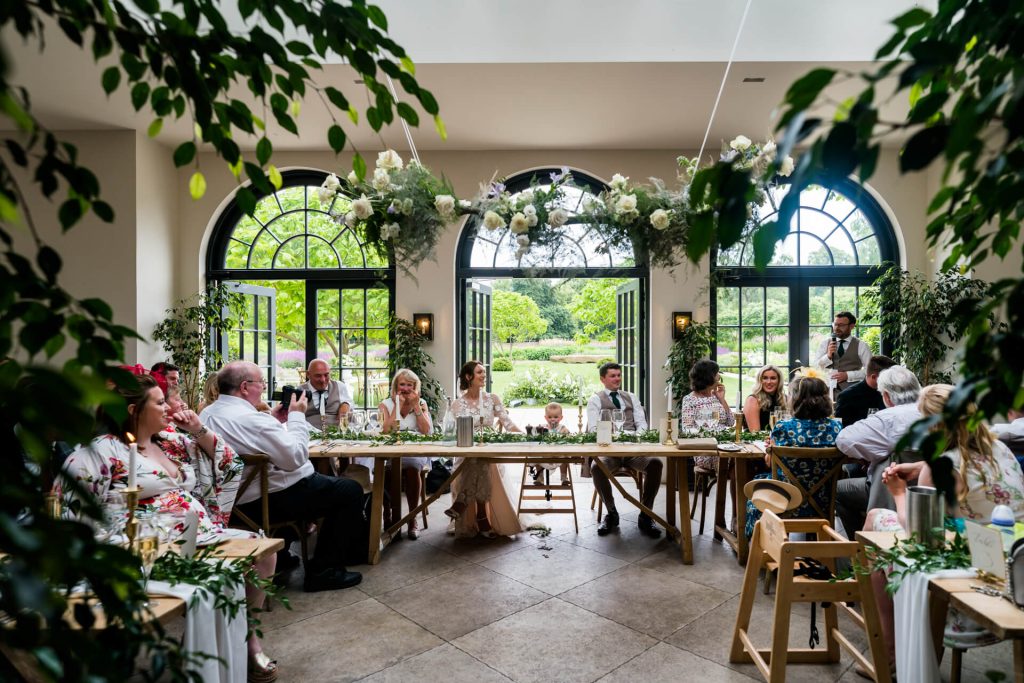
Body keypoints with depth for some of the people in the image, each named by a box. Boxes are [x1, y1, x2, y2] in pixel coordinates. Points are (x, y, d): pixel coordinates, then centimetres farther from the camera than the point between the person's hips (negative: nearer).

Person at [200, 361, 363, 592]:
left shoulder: (206, 414, 5)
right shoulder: (250, 418, -26)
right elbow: (295, 456, -25)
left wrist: (275, 420, 8)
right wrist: (297, 416, -14)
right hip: (269, 501, -10)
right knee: (351, 491, -2)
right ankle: (323, 571, 4)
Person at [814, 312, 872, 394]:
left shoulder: (861, 346, 4)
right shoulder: (825, 343, 9)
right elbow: (816, 368, 3)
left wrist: (848, 375, -12)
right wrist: (828, 356, -13)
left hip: (850, 388, -1)